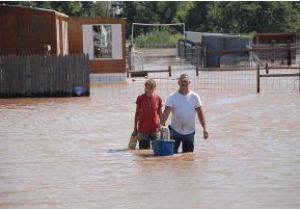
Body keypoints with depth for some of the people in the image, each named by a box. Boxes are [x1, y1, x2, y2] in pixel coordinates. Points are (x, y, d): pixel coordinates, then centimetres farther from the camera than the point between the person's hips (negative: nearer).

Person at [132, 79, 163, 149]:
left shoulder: (158, 99, -1)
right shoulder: (140, 98, -1)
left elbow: (160, 114, 8)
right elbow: (137, 114, 5)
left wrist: (160, 127, 3)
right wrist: (135, 129, 5)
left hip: (155, 130, 0)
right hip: (142, 130, 0)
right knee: (143, 150, 0)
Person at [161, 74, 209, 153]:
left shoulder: (194, 97, 0)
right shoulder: (172, 97, -4)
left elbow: (200, 113, 1)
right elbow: (166, 113, -11)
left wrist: (204, 128, -6)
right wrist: (162, 125, -25)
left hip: (189, 132, 2)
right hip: (175, 131, -2)